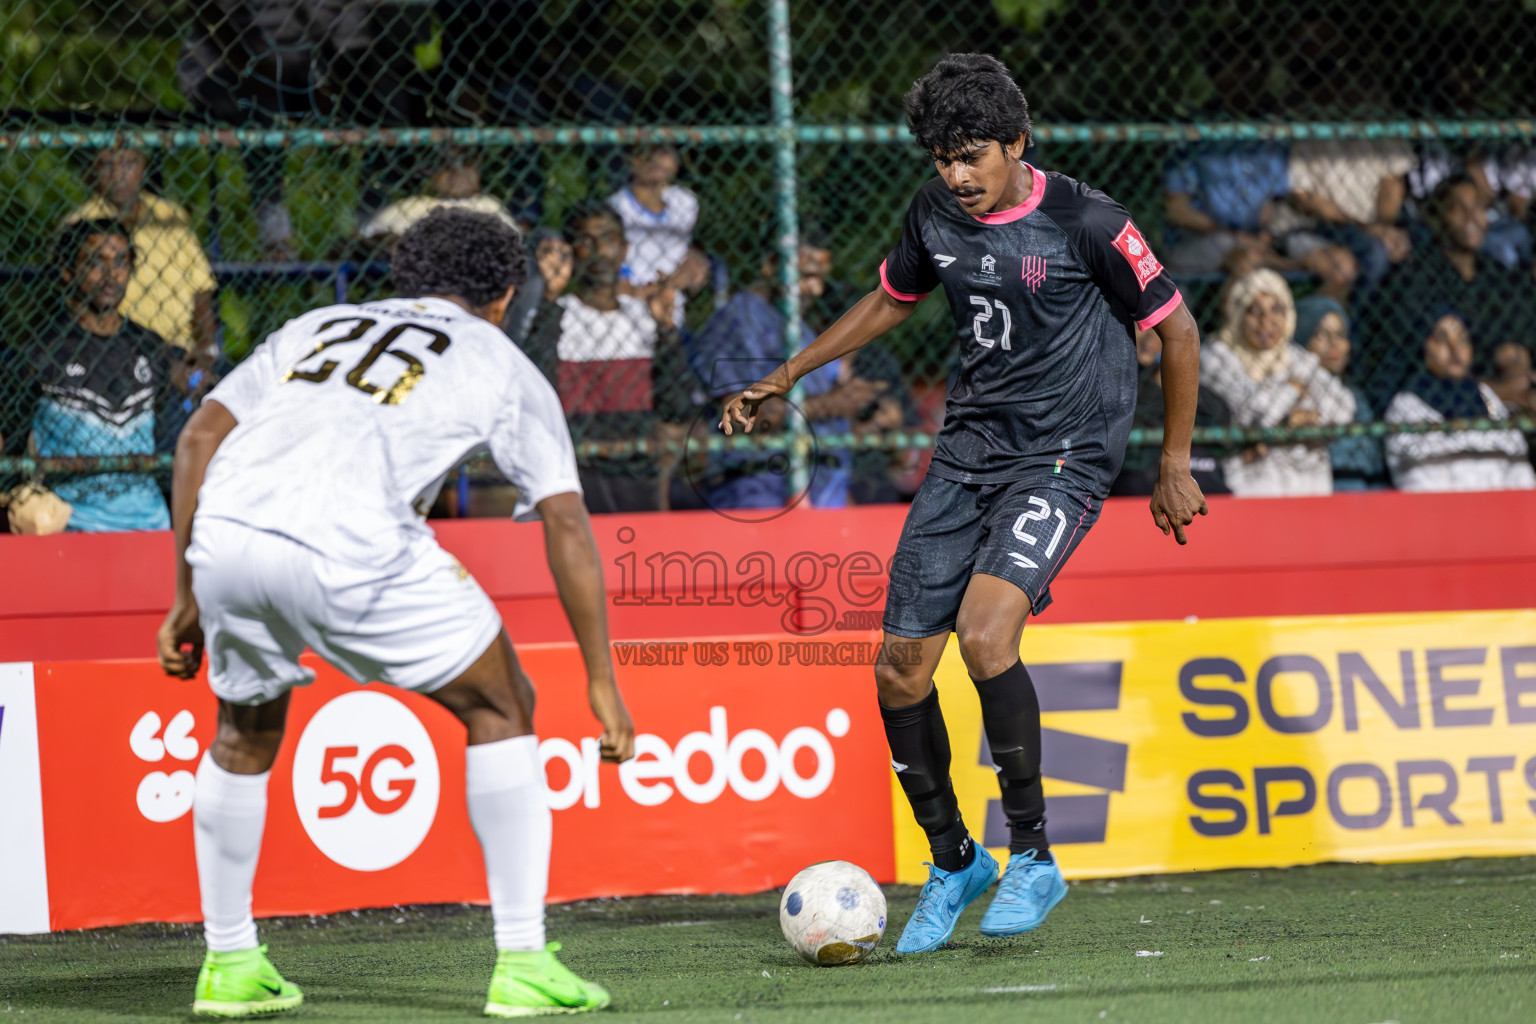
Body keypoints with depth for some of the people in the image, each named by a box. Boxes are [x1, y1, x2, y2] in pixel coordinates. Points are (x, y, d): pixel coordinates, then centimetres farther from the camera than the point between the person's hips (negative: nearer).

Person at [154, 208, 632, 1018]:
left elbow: (199, 437, 23)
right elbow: (566, 525, 15)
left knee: (245, 731, 31)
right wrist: (602, 681, 17)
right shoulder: (502, 366, 23)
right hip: (351, 547, -4)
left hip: (225, 528, 4)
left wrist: (189, 601, 26)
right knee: (502, 709, 16)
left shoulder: (315, 328, 33)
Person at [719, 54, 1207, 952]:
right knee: (900, 670, -1)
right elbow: (891, 301, 24)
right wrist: (783, 381, 22)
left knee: (985, 632, -28)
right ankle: (953, 861, 21)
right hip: (968, 450, 6)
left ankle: (1034, 859, -14)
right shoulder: (935, 214, 4)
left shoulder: (1084, 222, -13)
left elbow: (1175, 326, -3)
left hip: (1062, 460, -6)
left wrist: (1176, 465, 0)